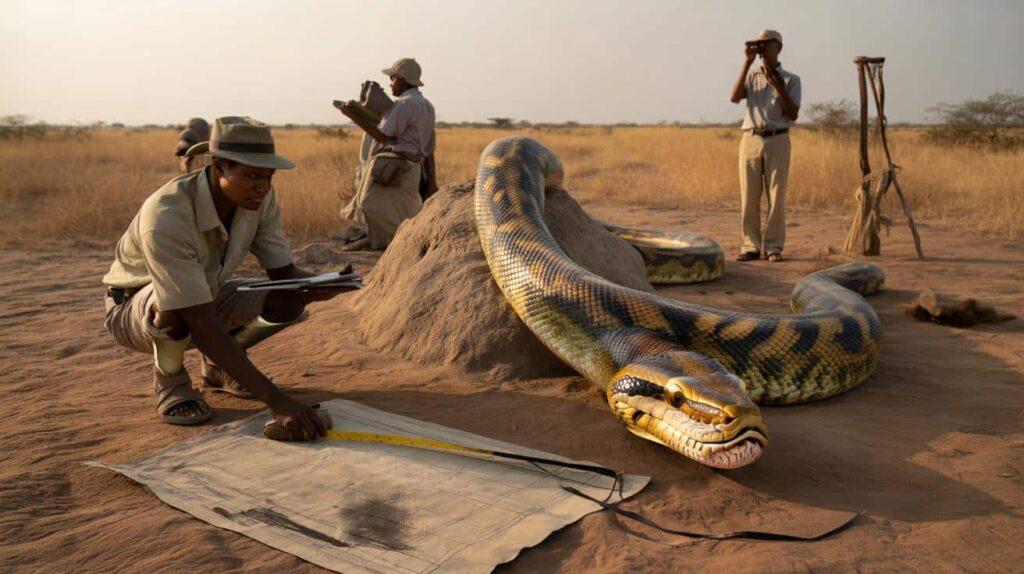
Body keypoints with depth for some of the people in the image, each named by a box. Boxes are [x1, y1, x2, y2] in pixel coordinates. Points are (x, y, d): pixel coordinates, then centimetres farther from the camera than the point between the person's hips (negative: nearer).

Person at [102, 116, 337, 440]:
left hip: (207, 296, 6)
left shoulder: (260, 197, -19)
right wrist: (276, 400, -48)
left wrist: (317, 285, -38)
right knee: (177, 305, -40)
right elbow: (202, 325, -42)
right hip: (136, 306, -6)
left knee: (292, 298, -16)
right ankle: (169, 378, -6)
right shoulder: (167, 216, -38)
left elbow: (284, 273, -11)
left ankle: (217, 366, 10)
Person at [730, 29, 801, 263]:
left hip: (777, 141, -2)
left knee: (776, 197, -3)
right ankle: (751, 245, 5)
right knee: (749, 197, -1)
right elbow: (735, 97, -4)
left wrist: (779, 87, -11)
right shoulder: (751, 76, 15)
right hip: (750, 139, 2)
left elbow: (793, 114, -1)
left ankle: (773, 246, 3)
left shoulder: (790, 79, 9)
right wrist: (746, 64, -4)